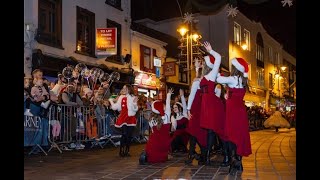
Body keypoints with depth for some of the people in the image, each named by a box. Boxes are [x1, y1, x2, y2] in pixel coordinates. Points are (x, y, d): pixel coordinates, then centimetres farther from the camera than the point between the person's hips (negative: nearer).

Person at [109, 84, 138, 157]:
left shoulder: (133, 98, 4)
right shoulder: (121, 97, 4)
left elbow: (135, 109, 0)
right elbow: (116, 107, 0)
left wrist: (135, 103, -16)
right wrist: (111, 100, 2)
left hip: (131, 119, 1)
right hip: (124, 118, -1)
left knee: (129, 135, 3)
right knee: (124, 134, -9)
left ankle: (127, 151, 15)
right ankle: (121, 151, 1)